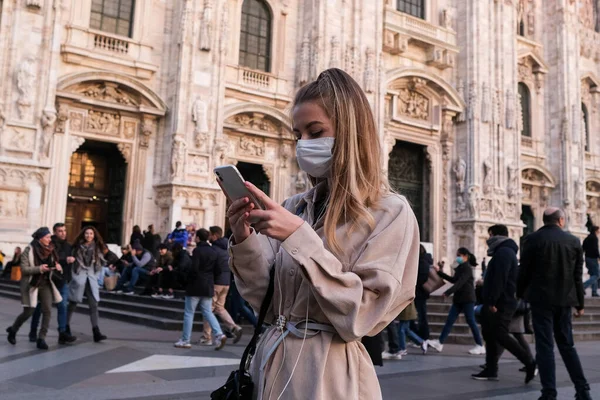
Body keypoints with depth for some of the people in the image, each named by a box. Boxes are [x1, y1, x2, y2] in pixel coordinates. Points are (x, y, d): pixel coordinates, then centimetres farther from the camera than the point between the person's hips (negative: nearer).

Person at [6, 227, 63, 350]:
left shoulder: (50, 250, 3)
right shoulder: (29, 250, -12)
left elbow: (53, 266, 12)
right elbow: (24, 269, -14)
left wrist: (58, 268, -11)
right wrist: (39, 268, -28)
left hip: (46, 284, 4)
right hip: (31, 285, -4)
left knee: (47, 310, -8)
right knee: (29, 312, 1)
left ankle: (41, 338, -2)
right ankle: (12, 330, 29)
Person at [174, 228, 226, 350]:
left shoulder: (197, 250, -12)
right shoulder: (213, 252, 7)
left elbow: (194, 269, -19)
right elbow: (217, 271, 7)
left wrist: (186, 275, -2)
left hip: (195, 286, -6)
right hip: (208, 286, 6)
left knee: (189, 313, 5)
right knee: (208, 312, 10)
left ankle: (185, 340, 10)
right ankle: (219, 334, -7)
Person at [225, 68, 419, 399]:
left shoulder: (390, 213, -11)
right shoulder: (293, 208, 3)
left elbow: (360, 317, -18)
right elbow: (268, 303, 4)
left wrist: (300, 238, -25)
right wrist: (245, 241, -11)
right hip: (272, 366, 5)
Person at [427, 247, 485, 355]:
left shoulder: (467, 268, -11)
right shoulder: (460, 268, 15)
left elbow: (460, 282, -22)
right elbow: (453, 280, 22)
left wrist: (448, 292, -29)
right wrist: (440, 272, 22)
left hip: (467, 299, -9)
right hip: (458, 299, 9)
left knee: (471, 322, -3)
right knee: (449, 320, 4)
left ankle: (480, 346, 6)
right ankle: (440, 343, 4)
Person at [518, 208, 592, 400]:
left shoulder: (532, 239, -5)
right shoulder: (573, 241, 4)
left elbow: (524, 271, -4)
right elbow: (578, 275, 6)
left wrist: (520, 295, 9)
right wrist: (579, 303, 13)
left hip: (541, 298, -3)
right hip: (564, 299, 3)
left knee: (545, 346, 0)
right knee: (567, 344, 16)